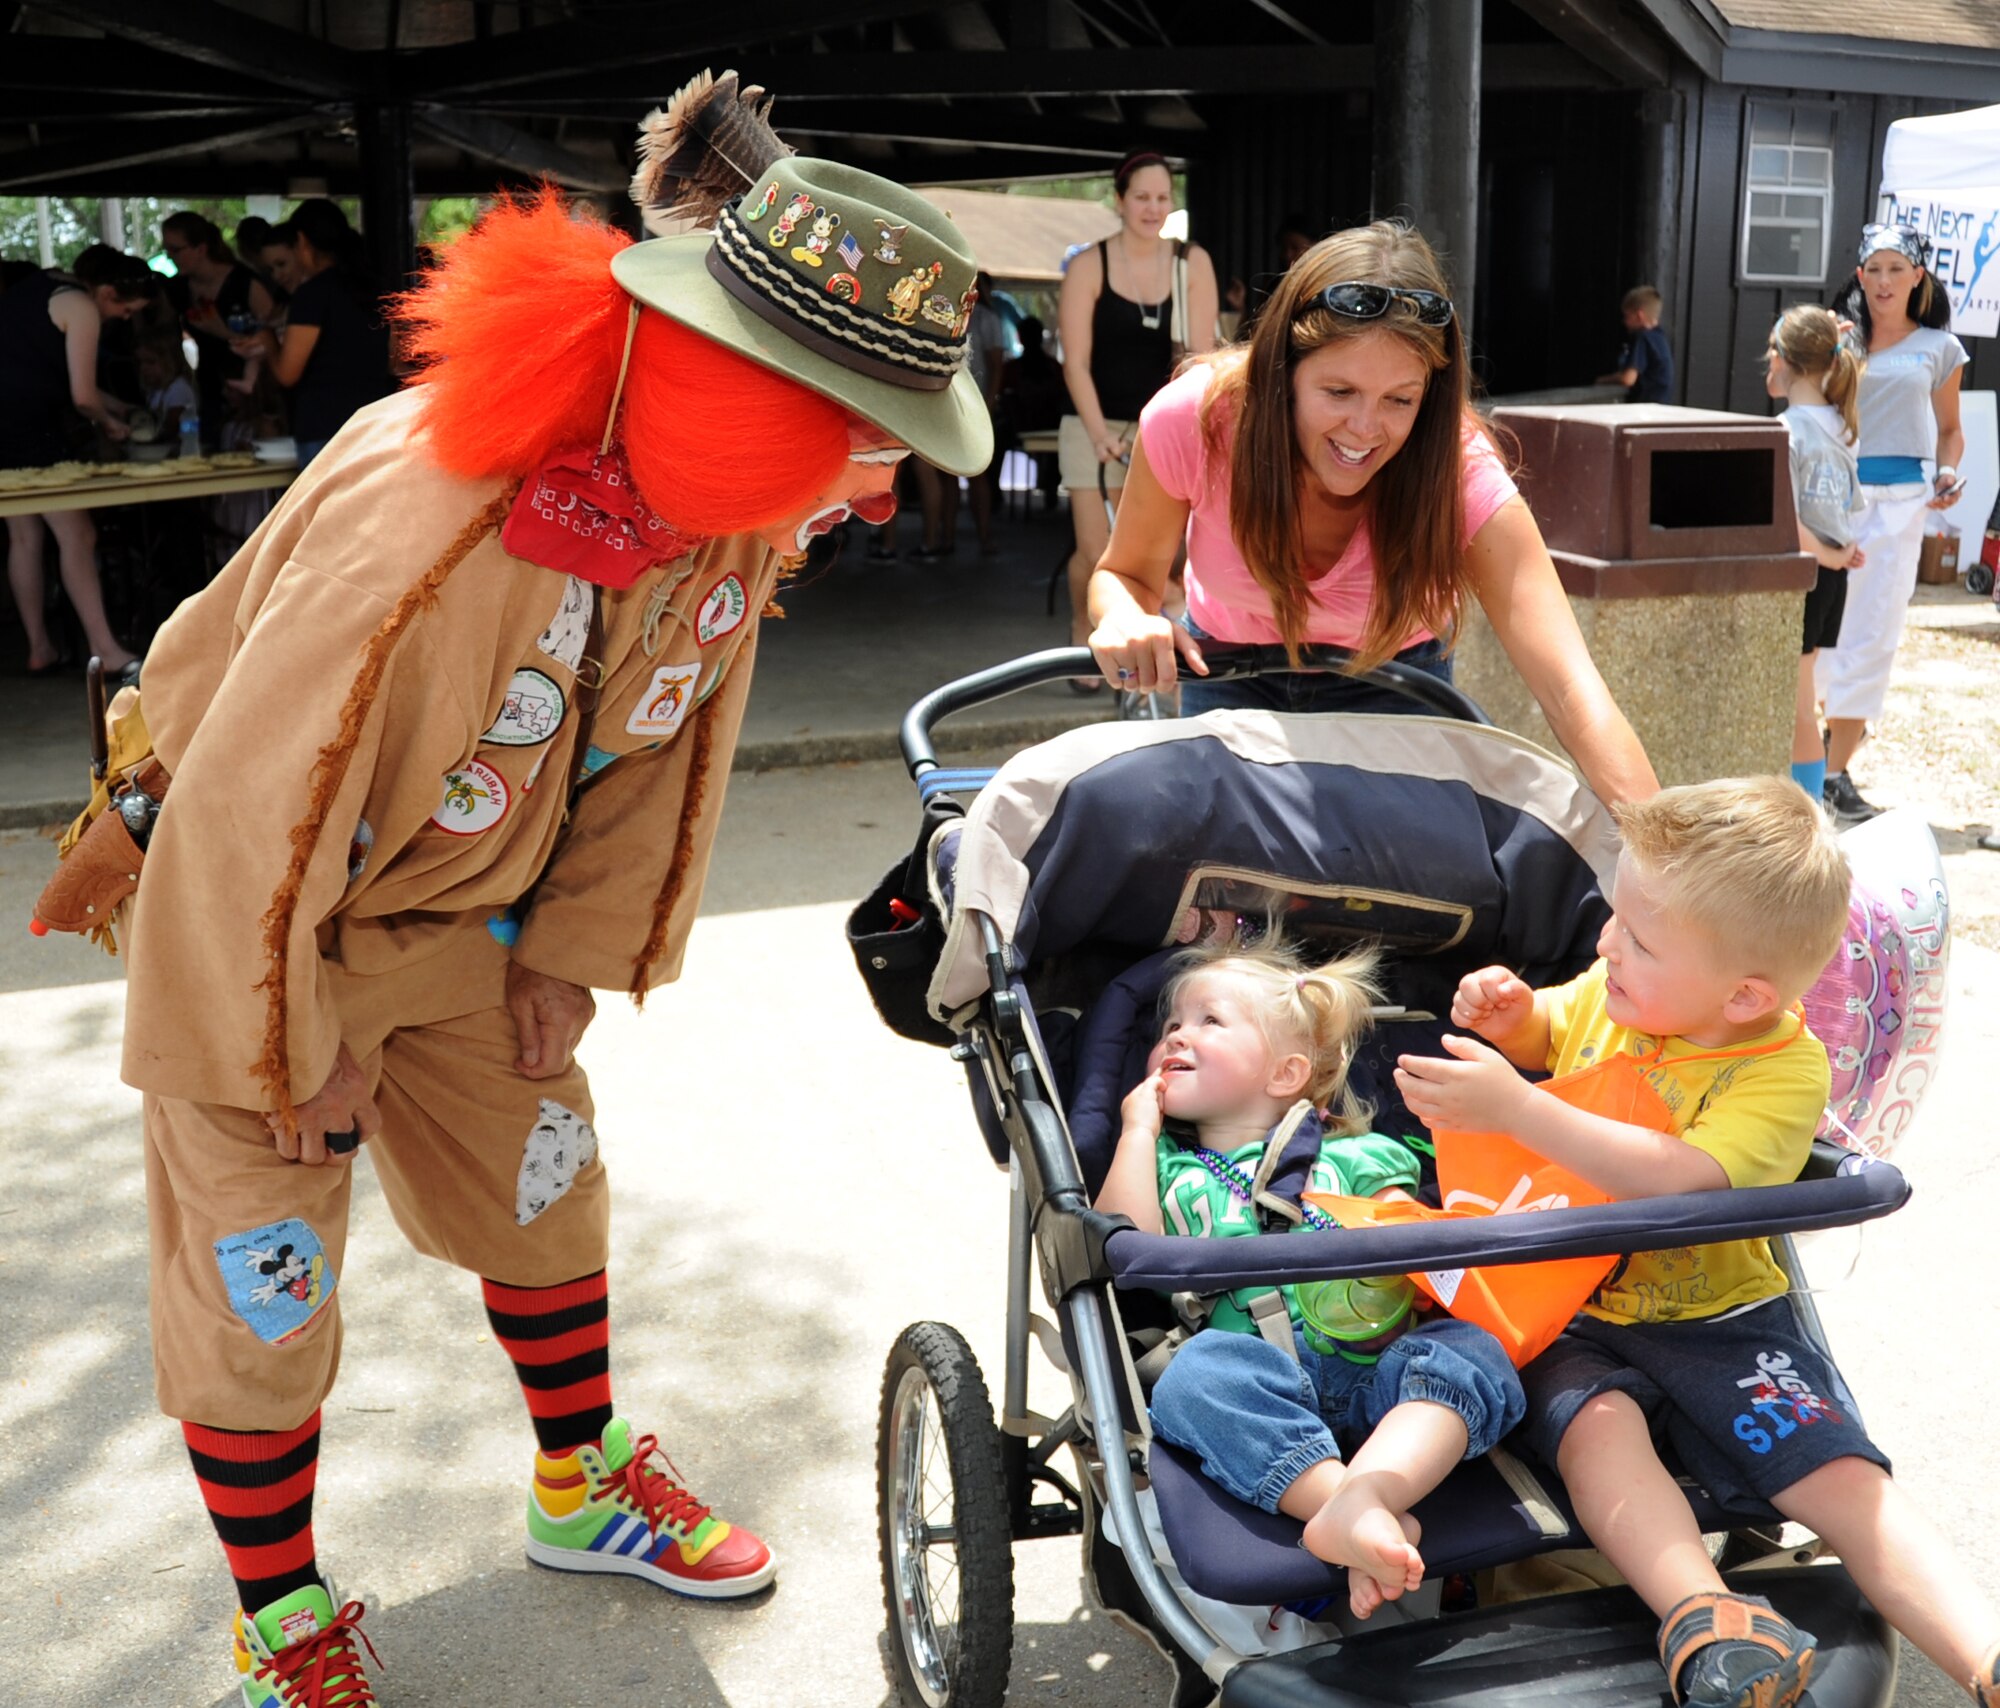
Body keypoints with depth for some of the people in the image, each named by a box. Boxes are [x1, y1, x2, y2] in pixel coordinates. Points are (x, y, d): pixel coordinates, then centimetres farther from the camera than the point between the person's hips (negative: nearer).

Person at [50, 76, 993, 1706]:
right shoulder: (430, 520, -40)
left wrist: (576, 950, 3)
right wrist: (297, 1061, -17)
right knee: (258, 1274, 3)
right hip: (247, 905, -6)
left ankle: (582, 1484, 40)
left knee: (542, 1182, 16)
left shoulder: (732, 508, -17)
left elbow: (678, 735, 0)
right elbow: (254, 822, -31)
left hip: (460, 903, 6)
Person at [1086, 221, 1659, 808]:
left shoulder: (1461, 474, -34)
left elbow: (1572, 691, -42)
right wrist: (1127, 618, -39)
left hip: (1392, 675, 0)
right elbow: (1128, 575, -15)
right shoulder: (1192, 419, -32)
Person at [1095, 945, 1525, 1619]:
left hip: (1378, 1364, 1)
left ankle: (1363, 1493, -53)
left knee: (1472, 1353, -28)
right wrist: (1139, 1131, 12)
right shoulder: (1172, 1167, 26)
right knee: (1202, 1370, -34)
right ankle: (1367, 1515, -48)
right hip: (1263, 1381, -1)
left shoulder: (1351, 1157, 24)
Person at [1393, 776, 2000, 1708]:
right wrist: (1506, 1012, 0)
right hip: (1567, 1309, 2)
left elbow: (1678, 1179, -31)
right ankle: (1703, 1618, -48)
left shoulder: (1786, 1071, -15)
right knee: (1597, 1423, -31)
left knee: (1841, 1475, -20)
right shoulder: (1612, 994, 1)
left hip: (1717, 1317, -2)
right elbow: (1543, 1034, 26)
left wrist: (1515, 1109, -37)